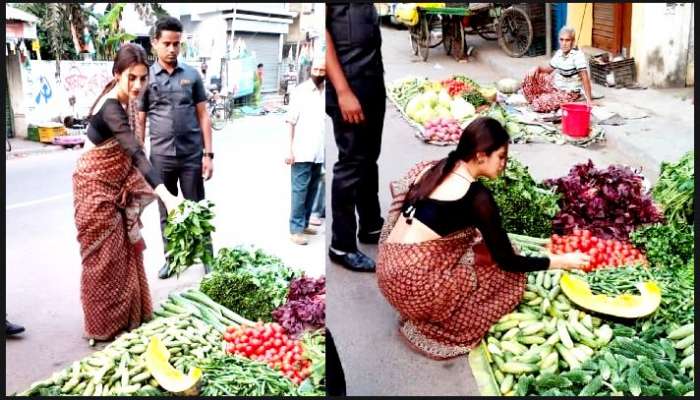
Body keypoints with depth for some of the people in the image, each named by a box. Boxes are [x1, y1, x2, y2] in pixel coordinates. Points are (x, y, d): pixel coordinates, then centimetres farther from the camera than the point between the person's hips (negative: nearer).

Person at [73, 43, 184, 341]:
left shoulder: (124, 102, -1)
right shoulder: (111, 109, -29)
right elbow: (136, 154, -42)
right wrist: (165, 195, -52)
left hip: (114, 187, 9)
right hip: (96, 189, -9)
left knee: (123, 253, 15)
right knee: (104, 258, 1)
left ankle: (128, 317, 28)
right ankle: (104, 327, 16)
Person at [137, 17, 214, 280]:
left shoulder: (192, 75, 4)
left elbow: (203, 116, 4)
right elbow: (140, 122, 6)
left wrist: (208, 154, -2)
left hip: (192, 155, -1)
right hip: (160, 157, 1)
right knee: (166, 213, 12)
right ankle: (170, 258, 26)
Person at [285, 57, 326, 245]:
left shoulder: (325, 93, 9)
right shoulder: (300, 91, -4)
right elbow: (291, 122, -6)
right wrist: (290, 150, -11)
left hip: (319, 152, 5)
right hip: (302, 152, -5)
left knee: (312, 190, 11)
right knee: (300, 190, -3)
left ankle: (304, 224, 22)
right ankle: (295, 229, 2)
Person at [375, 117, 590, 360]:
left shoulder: (432, 169, 8)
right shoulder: (476, 196, -12)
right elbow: (507, 261, -6)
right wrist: (561, 262, 4)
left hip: (389, 273, 8)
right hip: (415, 285, -7)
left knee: (476, 243, 21)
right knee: (509, 276, 8)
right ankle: (454, 330, 6)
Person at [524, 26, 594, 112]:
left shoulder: (578, 55, -24)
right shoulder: (559, 53, -2)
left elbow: (585, 78, -27)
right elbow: (549, 69, 13)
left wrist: (589, 100, -31)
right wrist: (537, 68, -8)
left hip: (570, 92, -7)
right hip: (555, 85, 7)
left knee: (540, 104, -24)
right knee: (531, 76, -2)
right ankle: (533, 101, 11)